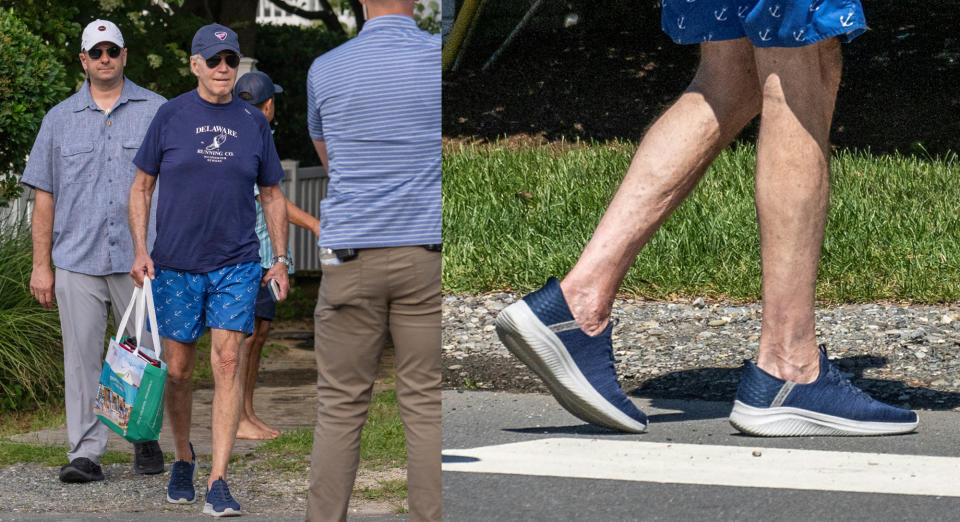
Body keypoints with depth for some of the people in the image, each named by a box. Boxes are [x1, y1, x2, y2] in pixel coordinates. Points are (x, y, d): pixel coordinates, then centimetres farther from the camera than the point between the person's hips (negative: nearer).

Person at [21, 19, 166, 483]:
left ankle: (146, 440, 21)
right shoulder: (60, 120, 12)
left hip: (140, 258, -1)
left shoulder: (157, 113, 6)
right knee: (82, 357, -2)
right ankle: (86, 453, 0)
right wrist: (41, 265, 6)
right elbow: (44, 196, 11)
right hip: (77, 259, 1)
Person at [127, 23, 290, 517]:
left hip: (237, 264, 0)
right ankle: (183, 459, 29)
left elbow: (272, 195, 15)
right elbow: (141, 186, 6)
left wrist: (281, 259, 8)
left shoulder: (253, 121, 7)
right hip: (175, 265, 0)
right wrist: (140, 250, -5)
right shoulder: (171, 115, 2)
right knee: (178, 370, 5)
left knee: (228, 362, -10)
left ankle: (218, 481, -11)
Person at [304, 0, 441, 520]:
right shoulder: (441, 57, -3)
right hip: (428, 257, 0)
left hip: (350, 258, 0)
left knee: (340, 407, 5)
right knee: (427, 407, 2)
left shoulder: (324, 71, 0)